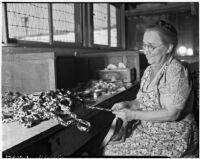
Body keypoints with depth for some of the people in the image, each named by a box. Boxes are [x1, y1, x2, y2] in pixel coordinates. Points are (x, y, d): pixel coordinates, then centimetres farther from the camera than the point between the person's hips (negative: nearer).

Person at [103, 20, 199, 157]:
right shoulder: (149, 70, 8)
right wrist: (127, 104, -4)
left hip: (172, 138, -7)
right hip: (147, 130, 7)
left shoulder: (177, 71, -17)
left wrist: (134, 114, -20)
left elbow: (172, 114, -21)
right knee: (109, 149, -7)